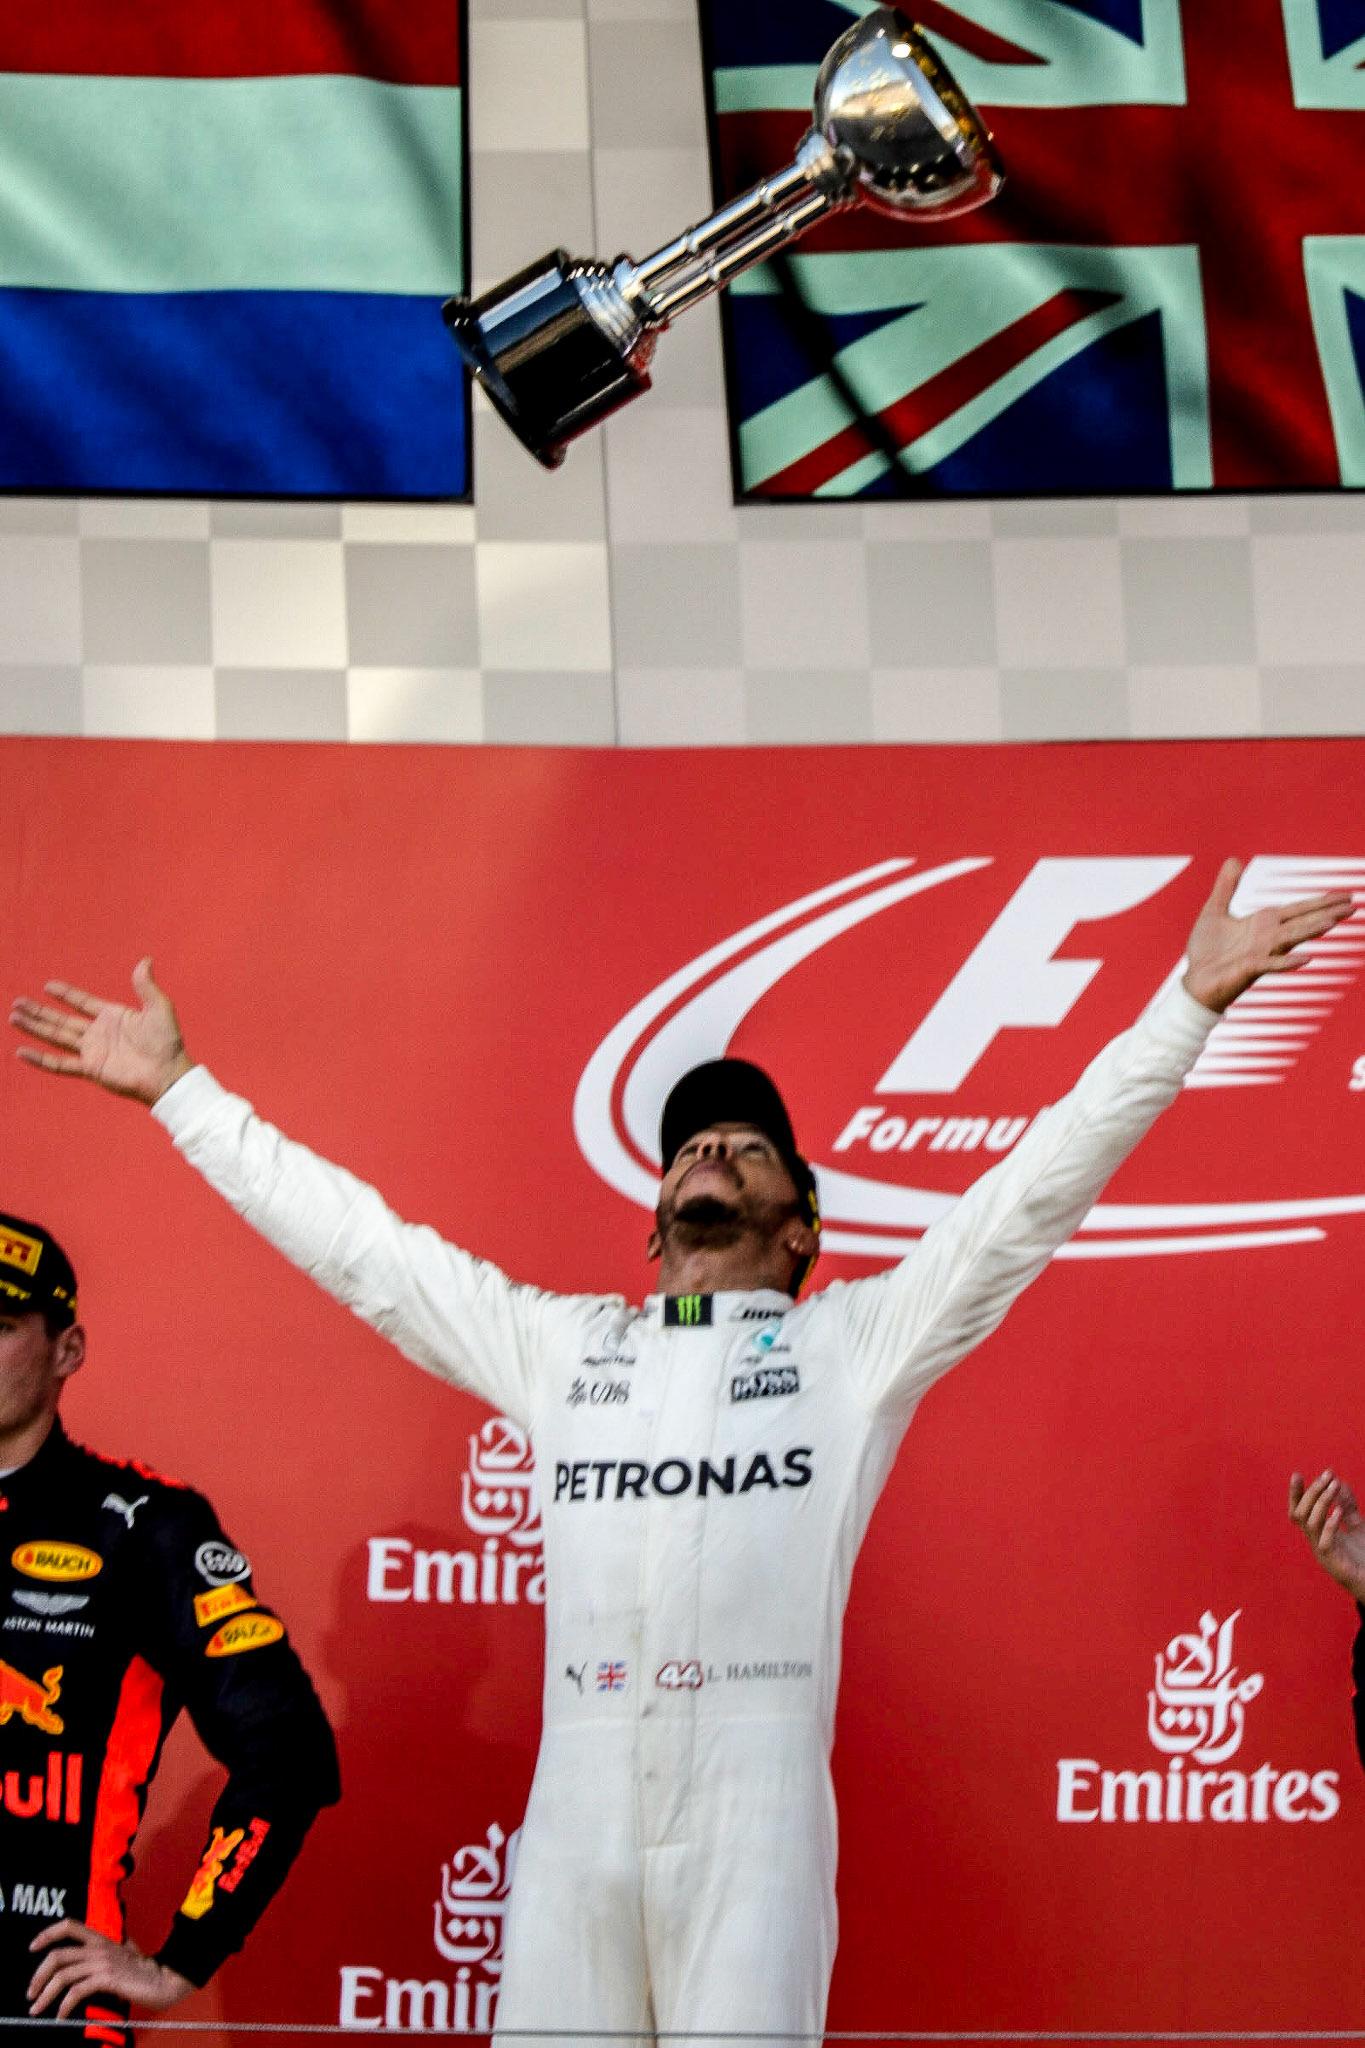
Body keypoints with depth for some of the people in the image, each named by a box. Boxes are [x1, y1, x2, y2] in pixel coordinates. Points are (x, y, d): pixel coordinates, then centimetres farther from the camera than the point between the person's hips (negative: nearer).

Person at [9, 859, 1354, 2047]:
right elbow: (359, 1241, 26)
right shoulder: (558, 1346, 22)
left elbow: (1038, 1187, 11)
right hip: (575, 1813, 3)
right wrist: (179, 1092, 28)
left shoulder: (856, 1341, 15)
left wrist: (1187, 1006, 6)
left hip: (754, 1823, -3)